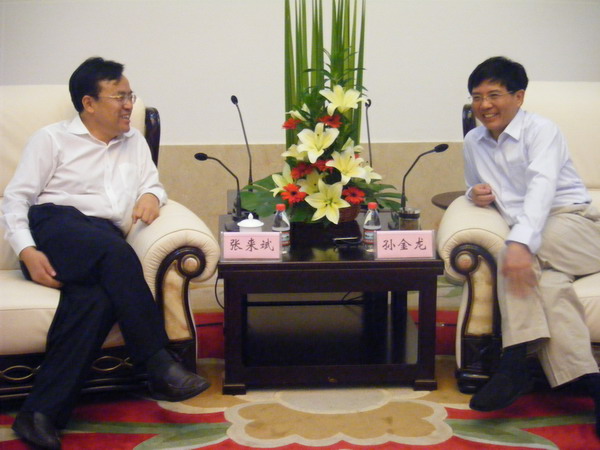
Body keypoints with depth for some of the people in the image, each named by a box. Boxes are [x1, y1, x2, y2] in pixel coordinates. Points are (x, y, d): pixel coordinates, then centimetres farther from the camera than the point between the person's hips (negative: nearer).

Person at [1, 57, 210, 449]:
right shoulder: (53, 139, 13)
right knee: (116, 253, -37)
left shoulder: (134, 141, 28)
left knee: (97, 298, -34)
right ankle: (160, 366, -36)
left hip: (104, 248, 3)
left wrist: (151, 195, 0)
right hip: (54, 227, -3)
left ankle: (42, 414, -35)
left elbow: (154, 183, 27)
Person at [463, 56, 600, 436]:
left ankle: (514, 364, -38)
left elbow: (542, 186, -21)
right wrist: (476, 193, 4)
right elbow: (476, 188, 33)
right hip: (533, 241, 4)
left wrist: (521, 242, -39)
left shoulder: (541, 131, -4)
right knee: (548, 279, -32)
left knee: (523, 257, -35)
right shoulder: (474, 142, 16)